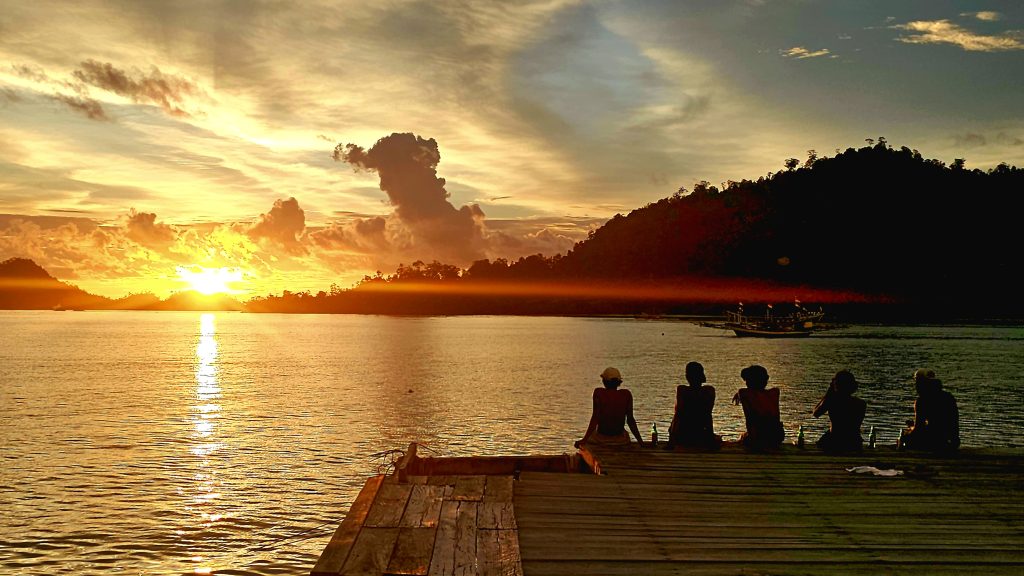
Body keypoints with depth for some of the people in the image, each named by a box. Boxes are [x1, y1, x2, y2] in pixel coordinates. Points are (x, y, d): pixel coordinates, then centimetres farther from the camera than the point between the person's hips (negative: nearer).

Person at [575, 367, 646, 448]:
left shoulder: (598, 393, -12)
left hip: (601, 438, -2)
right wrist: (640, 441, 1)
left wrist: (584, 439, -17)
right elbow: (630, 419, -5)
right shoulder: (626, 394, -6)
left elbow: (595, 417, -17)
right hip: (620, 439, 2)